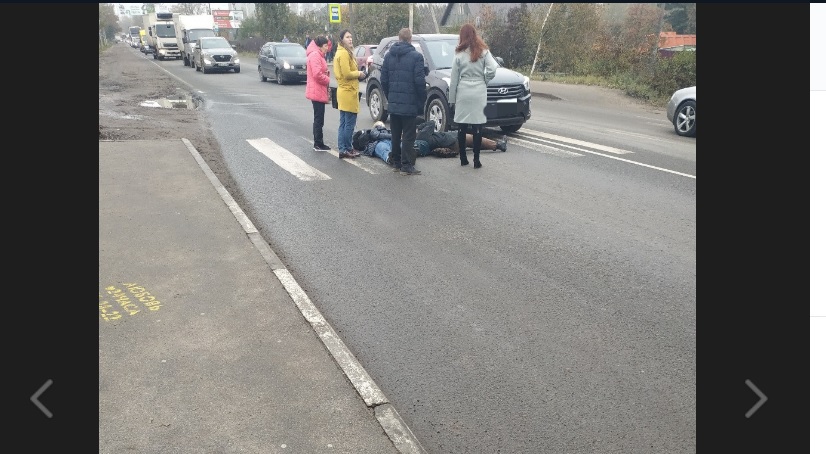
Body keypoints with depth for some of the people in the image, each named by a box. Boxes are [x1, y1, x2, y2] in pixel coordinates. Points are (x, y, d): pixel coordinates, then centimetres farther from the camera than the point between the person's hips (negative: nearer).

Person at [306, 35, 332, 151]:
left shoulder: (317, 55, 19)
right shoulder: (315, 55, -15)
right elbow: (317, 74, -24)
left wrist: (326, 72, 6)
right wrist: (328, 80, -10)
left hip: (318, 92, 11)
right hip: (317, 92, -11)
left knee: (318, 119, 13)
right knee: (319, 119, -6)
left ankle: (318, 143, 19)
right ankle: (318, 144, -2)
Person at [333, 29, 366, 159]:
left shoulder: (343, 52, 18)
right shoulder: (344, 53, -14)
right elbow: (347, 74, -20)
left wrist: (357, 73, 6)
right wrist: (359, 74, -6)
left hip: (344, 91, 11)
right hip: (348, 92, -11)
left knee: (343, 123, 12)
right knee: (349, 124, -5)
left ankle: (342, 149, 16)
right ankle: (347, 149, 1)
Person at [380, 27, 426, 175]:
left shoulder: (389, 56, 6)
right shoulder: (416, 56, -10)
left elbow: (384, 80, 7)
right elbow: (419, 82, -13)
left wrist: (389, 98, 17)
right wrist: (421, 103, -4)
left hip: (393, 103, 5)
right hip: (409, 103, -5)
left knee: (395, 134, 16)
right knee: (408, 135, -1)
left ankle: (395, 160, 24)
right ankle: (406, 165, -2)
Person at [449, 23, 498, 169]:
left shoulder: (459, 54, 2)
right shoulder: (484, 51, 2)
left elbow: (454, 79, 3)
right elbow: (492, 70, -10)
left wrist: (451, 99, 8)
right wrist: (484, 81, 9)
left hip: (463, 93, 0)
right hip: (479, 92, 0)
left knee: (462, 127, 7)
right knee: (477, 128, 1)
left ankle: (463, 158, 13)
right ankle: (476, 160, 1)